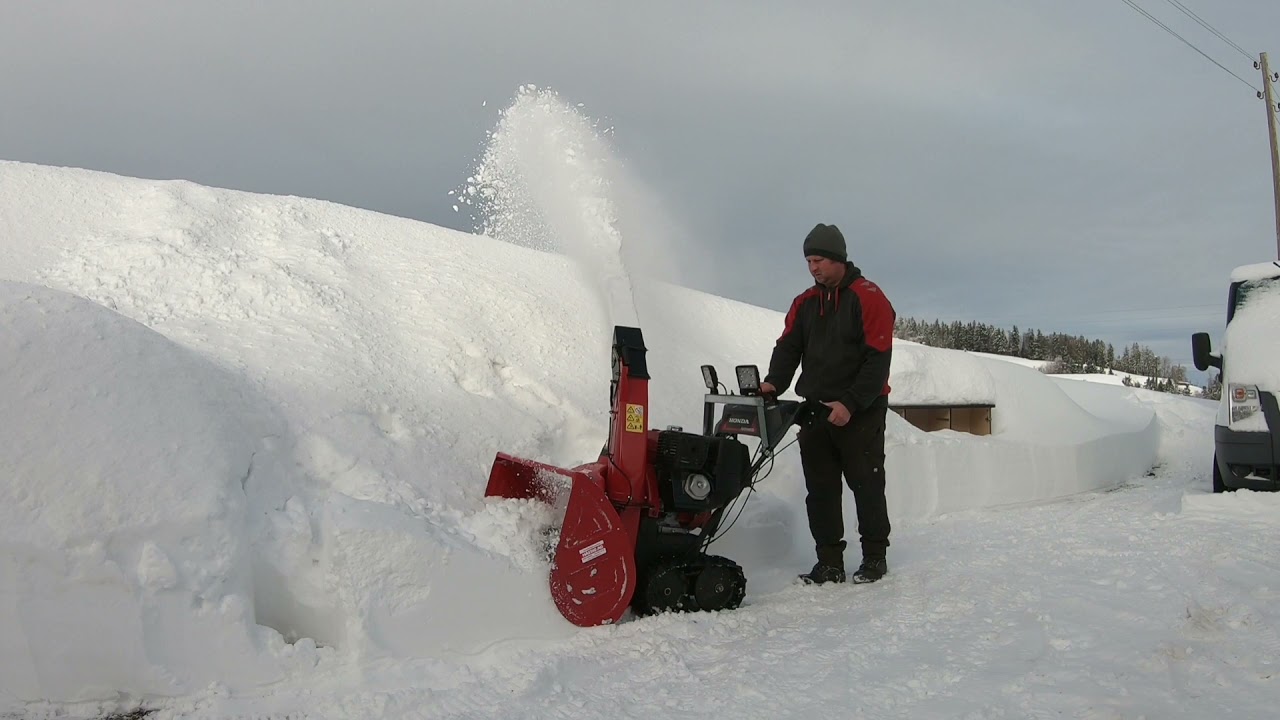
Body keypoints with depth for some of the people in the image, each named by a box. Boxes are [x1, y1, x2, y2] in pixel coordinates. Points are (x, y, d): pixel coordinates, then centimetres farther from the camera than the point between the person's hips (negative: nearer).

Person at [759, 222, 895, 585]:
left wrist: (850, 403, -20)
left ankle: (875, 556, 17)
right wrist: (774, 382, -13)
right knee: (820, 489, 5)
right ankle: (829, 562, 11)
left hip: (860, 413, -5)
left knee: (866, 484, 4)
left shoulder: (868, 297, -8)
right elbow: (788, 347, 7)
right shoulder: (804, 303, 11)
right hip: (815, 409, 6)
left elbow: (878, 359, -14)